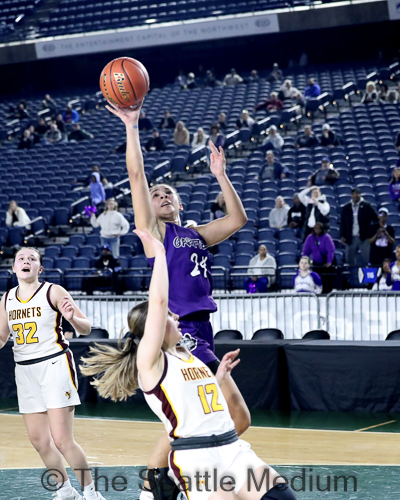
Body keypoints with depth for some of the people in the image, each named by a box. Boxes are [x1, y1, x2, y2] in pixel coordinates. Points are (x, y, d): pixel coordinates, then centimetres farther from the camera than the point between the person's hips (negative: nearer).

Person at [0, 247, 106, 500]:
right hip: (25, 371, 6)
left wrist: (72, 318, -25)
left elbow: (86, 329, -4)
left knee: (62, 440, -12)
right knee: (38, 440, 8)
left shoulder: (53, 292, -6)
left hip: (55, 365, -6)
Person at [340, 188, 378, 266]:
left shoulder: (366, 206, 0)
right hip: (351, 238, 3)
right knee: (349, 260, 5)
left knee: (365, 260, -4)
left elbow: (375, 218, -4)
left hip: (364, 238, -3)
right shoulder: (346, 208, 8)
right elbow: (343, 223, 9)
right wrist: (342, 236, 3)